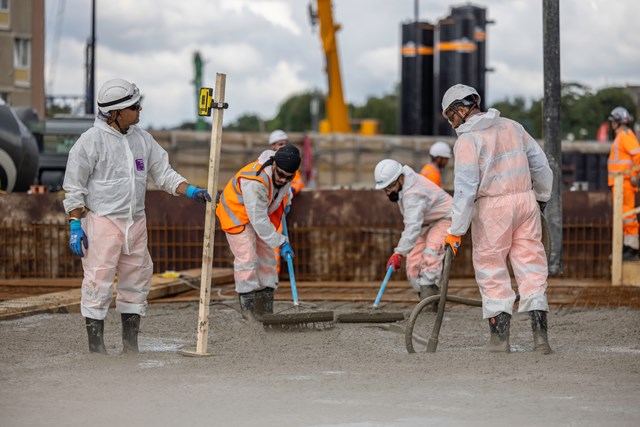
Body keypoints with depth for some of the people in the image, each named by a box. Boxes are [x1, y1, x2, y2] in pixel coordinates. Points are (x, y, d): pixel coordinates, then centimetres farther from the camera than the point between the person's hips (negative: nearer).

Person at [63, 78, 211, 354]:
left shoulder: (142, 139, 10)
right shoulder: (91, 140, -9)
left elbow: (163, 173, 14)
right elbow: (74, 188, -6)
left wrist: (190, 191, -2)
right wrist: (75, 225, -11)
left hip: (136, 223, 7)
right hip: (102, 220, -7)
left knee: (136, 282, 10)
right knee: (98, 283, -8)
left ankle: (130, 347, 19)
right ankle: (96, 347, -1)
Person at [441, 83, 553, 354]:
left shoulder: (467, 140, -9)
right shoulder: (511, 127, 11)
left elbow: (465, 188, -15)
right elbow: (540, 164, 16)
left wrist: (456, 231, -13)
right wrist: (542, 197, 32)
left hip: (492, 208, -5)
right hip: (525, 200, 5)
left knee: (492, 271, 5)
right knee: (531, 267, 6)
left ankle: (499, 338, 4)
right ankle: (540, 335, 0)